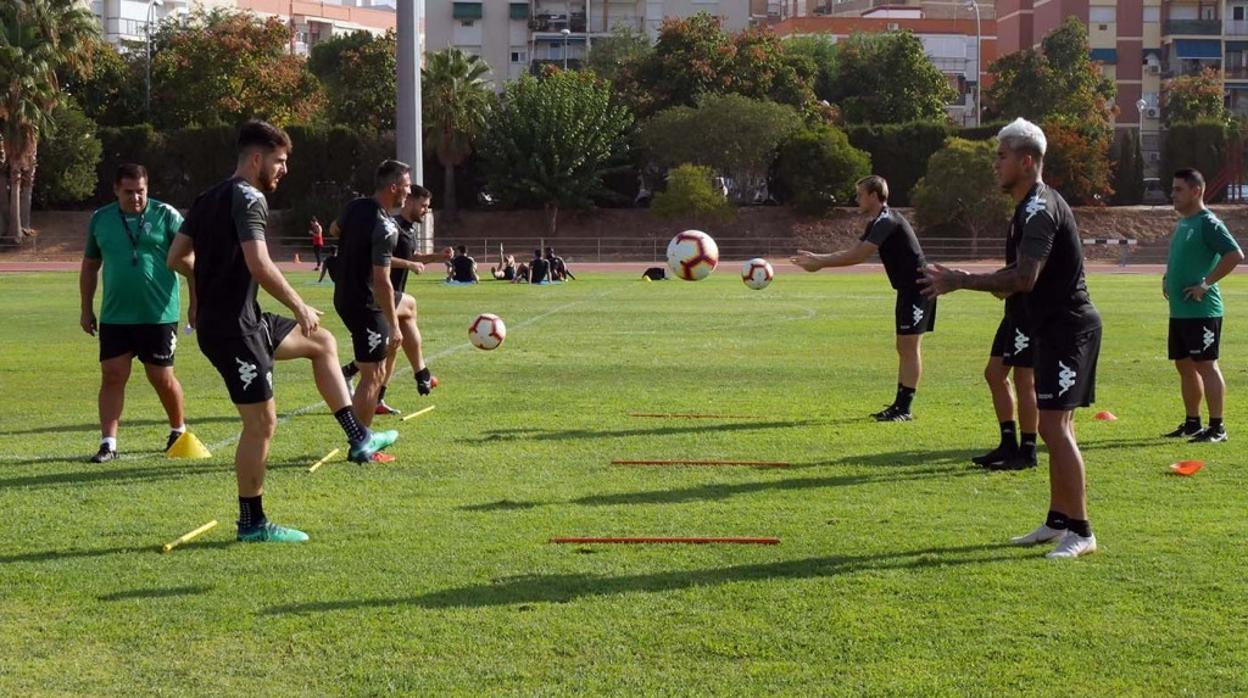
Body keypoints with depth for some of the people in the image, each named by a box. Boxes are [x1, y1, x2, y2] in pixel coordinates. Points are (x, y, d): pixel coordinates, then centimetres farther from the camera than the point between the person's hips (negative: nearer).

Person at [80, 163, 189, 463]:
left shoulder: (166, 216, -5)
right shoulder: (100, 219, 6)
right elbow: (90, 266, 16)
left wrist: (195, 305, -8)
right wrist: (87, 309, 13)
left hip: (159, 315, -3)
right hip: (114, 315, 3)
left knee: (162, 378, 5)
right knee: (112, 376, -2)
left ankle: (179, 431, 27)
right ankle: (108, 443, 1)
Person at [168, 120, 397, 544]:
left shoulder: (208, 199, 14)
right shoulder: (249, 199, -15)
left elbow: (177, 258, 17)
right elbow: (259, 265, -25)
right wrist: (299, 306, -14)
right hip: (233, 328, -10)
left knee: (322, 342, 20)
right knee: (261, 421, -4)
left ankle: (358, 440, 18)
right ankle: (252, 523, 5)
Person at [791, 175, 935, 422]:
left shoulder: (888, 221, -18)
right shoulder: (877, 223, 15)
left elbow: (859, 256, -25)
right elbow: (853, 252, 15)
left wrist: (820, 263, -21)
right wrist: (817, 258, 5)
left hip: (917, 288, -11)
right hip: (908, 289, 11)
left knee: (909, 346, -10)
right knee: (904, 348, 11)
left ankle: (905, 409, -9)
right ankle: (899, 404, 16)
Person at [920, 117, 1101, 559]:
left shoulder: (1040, 209, -18)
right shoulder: (1033, 206, 15)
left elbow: (1025, 278, -29)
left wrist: (959, 282, -27)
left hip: (1067, 327, -11)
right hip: (1056, 327, 11)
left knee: (1054, 427, -13)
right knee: (1056, 427, 15)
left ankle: (1080, 531, -11)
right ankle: (1058, 521, 24)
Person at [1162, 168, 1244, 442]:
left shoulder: (1208, 223, -12)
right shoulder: (1182, 223, 16)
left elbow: (1235, 255, -22)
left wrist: (1206, 283, -20)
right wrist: (1168, 276, 14)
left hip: (1202, 310, -9)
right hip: (1179, 310, 9)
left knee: (1206, 365, -7)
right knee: (1184, 365, 14)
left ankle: (1217, 427, -4)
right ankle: (1192, 423, 24)